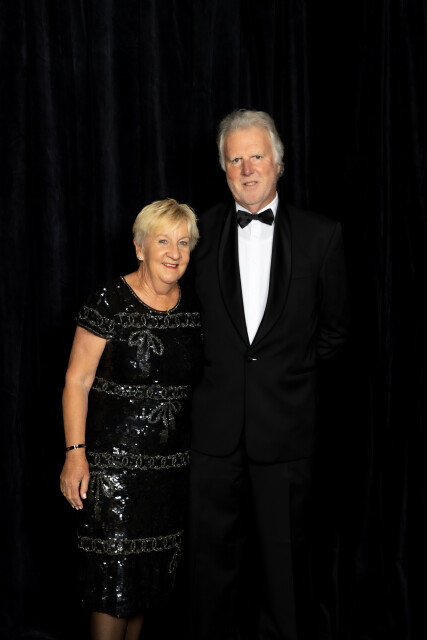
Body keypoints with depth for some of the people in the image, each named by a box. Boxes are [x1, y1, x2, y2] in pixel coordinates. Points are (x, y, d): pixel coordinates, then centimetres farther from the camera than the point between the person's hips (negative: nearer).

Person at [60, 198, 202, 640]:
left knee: (153, 571, 15)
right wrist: (75, 452, -17)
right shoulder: (109, 303, -12)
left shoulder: (194, 306, 4)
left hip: (172, 462, 5)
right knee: (114, 572, 1)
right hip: (113, 459, -5)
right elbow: (77, 381, -11)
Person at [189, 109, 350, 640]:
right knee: (212, 554, 12)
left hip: (286, 423, -1)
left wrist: (292, 371, 7)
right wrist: (218, 369, 8)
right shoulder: (202, 231, 3)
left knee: (285, 557, 10)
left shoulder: (321, 235, -1)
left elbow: (334, 327, 8)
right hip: (215, 424, 1)